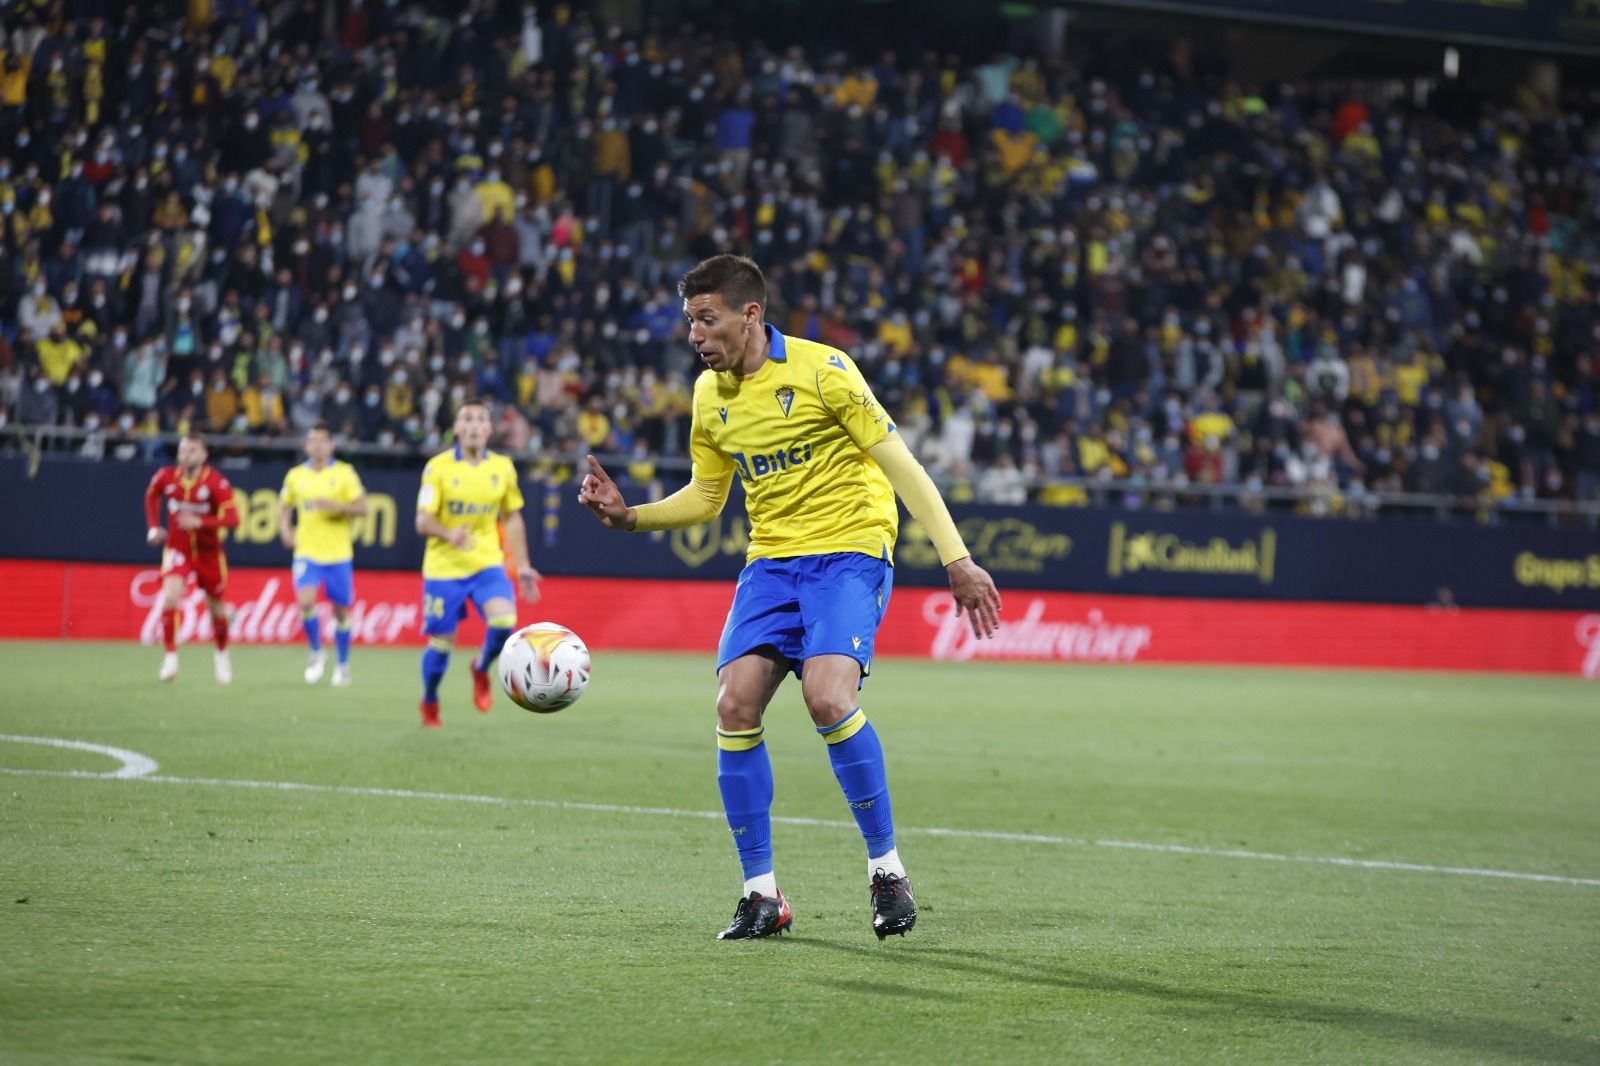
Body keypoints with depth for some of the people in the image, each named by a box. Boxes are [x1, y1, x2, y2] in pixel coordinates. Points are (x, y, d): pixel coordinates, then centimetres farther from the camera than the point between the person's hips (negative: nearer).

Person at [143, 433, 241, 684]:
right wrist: (153, 527, 5)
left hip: (209, 552, -1)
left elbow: (232, 518, -27)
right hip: (177, 549, 1)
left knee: (216, 607, 12)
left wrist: (200, 522, -38)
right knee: (170, 597, -23)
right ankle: (170, 657, -16)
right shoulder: (166, 477, -8)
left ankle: (221, 654, 39)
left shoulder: (216, 482, -19)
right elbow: (152, 495, 15)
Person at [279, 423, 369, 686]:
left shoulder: (345, 473, -2)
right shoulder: (295, 475, 6)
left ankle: (342, 664, 25)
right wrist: (285, 529, 2)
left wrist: (336, 506, -22)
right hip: (306, 553, 1)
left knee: (341, 610, 6)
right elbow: (284, 506, 21)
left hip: (338, 555, -1)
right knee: (306, 601, -20)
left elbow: (362, 509, -5)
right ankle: (316, 653, 2)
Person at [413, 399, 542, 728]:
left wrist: (522, 565, 7)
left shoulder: (503, 467, 3)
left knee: (504, 621, -22)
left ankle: (482, 670, 9)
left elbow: (513, 519, 12)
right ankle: (429, 705, 27)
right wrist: (449, 533, -33)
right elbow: (423, 521, -12)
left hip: (487, 564, 2)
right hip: (444, 566, -2)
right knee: (441, 642, 1)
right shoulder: (438, 467, -8)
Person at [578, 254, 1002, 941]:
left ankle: (886, 868, -7)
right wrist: (629, 516, 2)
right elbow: (704, 498, 19)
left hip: (849, 552, -6)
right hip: (772, 561, 6)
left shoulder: (820, 369, -12)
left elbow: (900, 464, -10)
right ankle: (761, 894, 0)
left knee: (827, 698, -26)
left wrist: (957, 560, -14)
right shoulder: (710, 395, 7)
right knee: (734, 705, -11)